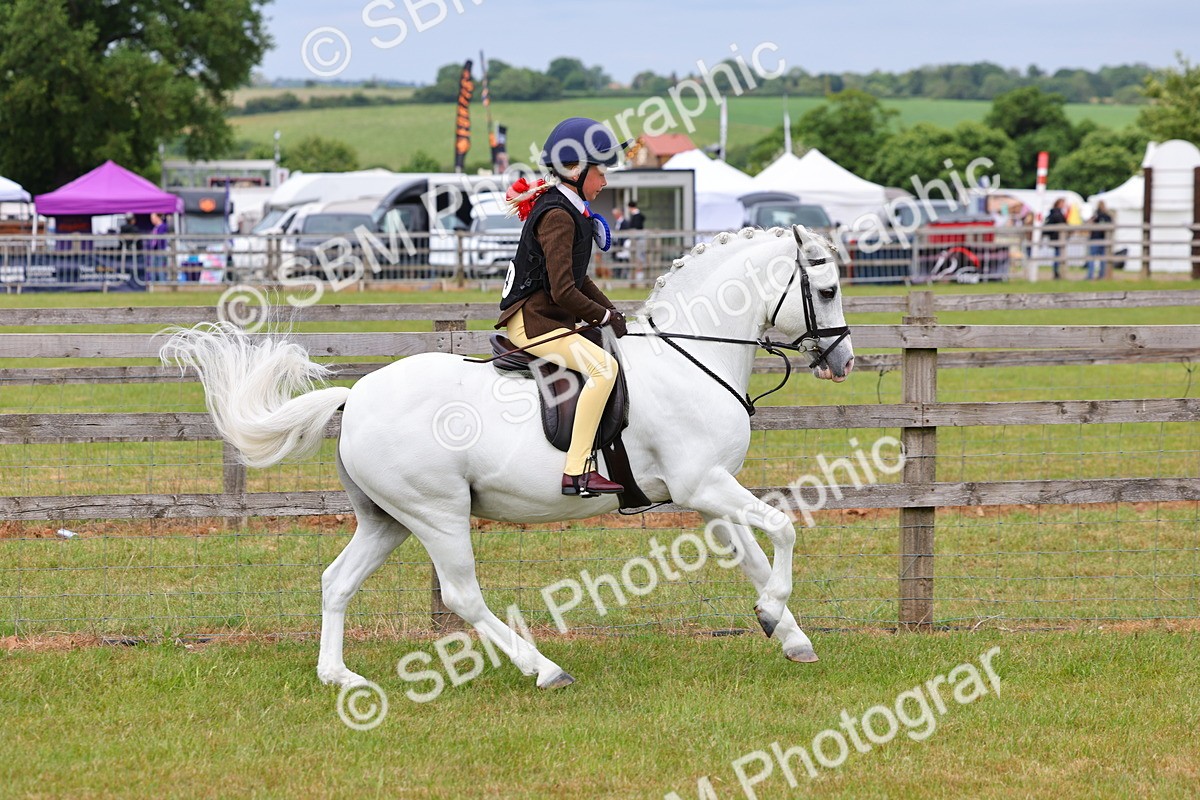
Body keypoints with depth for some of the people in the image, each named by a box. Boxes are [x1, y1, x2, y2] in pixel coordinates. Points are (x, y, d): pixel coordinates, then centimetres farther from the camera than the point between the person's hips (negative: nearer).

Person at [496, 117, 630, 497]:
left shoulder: (571, 210, 16)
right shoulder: (557, 216, -18)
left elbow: (578, 279, 24)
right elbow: (563, 292, -23)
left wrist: (611, 311, 13)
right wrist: (604, 316, -11)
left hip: (550, 319, 11)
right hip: (532, 320, -11)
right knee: (603, 366, -25)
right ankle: (577, 472, -30)